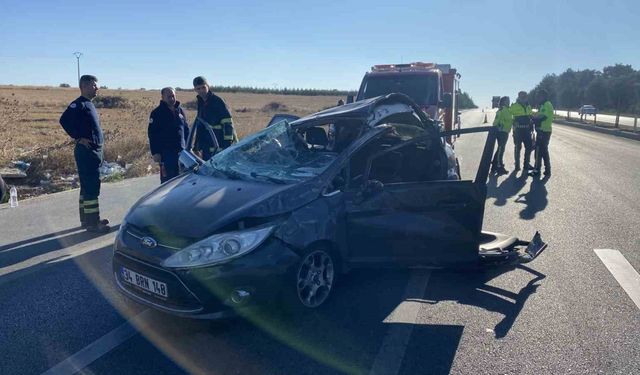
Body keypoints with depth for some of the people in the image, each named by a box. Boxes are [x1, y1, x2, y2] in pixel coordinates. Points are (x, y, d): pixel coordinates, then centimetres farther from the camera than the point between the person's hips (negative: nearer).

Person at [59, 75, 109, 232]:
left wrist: (99, 151, 17)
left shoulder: (89, 104, 17)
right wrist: (78, 138, -18)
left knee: (88, 186, 14)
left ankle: (87, 219, 24)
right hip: (86, 151, -10)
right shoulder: (79, 104, -12)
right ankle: (92, 222, -3)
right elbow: (64, 120, -25)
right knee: (91, 187, -8)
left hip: (94, 151, 10)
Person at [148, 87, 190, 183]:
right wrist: (155, 152, -12)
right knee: (167, 179, -6)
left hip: (181, 151, 5)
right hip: (166, 153, -5)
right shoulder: (157, 113, -3)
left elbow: (186, 129, 18)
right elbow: (152, 134, -6)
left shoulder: (180, 111, 13)